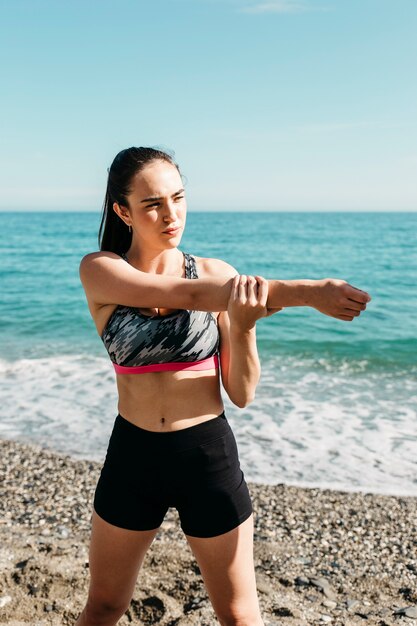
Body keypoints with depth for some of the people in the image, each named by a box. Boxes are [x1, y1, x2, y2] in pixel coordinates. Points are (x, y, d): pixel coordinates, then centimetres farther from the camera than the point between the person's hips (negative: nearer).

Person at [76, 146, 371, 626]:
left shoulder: (219, 274, -7)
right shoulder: (99, 270, -9)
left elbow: (241, 394, -8)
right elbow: (189, 295, -28)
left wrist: (244, 326, -28)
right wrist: (302, 291, -35)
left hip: (208, 454, 0)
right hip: (132, 455, 1)